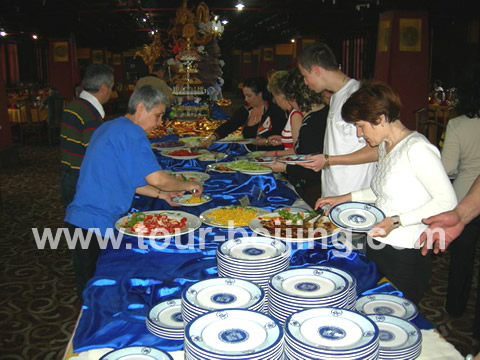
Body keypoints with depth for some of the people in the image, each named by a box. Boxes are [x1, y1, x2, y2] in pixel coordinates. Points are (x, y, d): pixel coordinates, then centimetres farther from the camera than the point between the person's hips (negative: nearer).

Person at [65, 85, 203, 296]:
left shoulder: (110, 128, 17)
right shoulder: (131, 133, -14)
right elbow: (157, 178, -19)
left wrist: (161, 194, 17)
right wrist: (188, 186, -1)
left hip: (80, 217, 10)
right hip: (96, 223, -10)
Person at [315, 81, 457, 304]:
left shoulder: (417, 148, -17)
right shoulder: (385, 146, 10)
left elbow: (447, 202, -19)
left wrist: (396, 221, -23)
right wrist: (346, 198, 14)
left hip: (405, 257, -8)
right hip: (376, 249, 8)